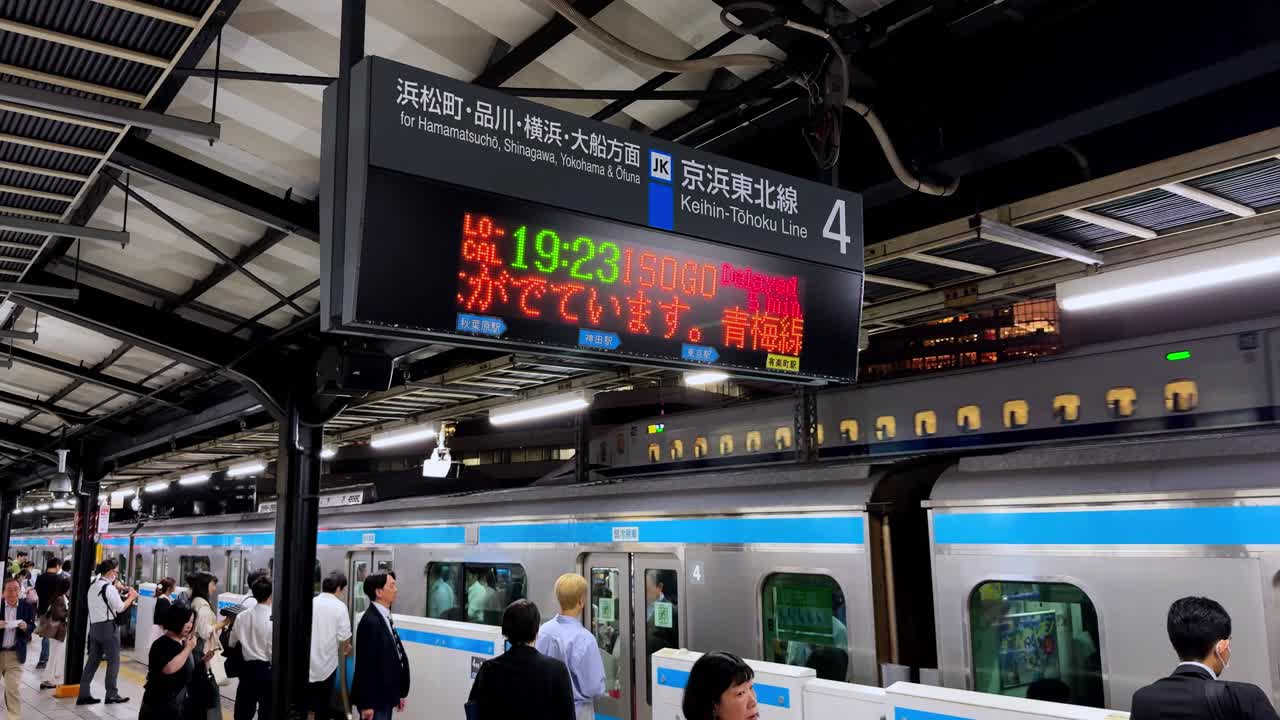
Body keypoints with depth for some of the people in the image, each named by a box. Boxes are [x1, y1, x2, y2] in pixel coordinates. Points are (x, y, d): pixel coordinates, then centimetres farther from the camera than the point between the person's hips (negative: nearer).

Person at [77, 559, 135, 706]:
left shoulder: (93, 586, 13)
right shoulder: (109, 587, -14)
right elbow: (120, 608, -12)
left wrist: (117, 589, 14)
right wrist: (131, 597, 1)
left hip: (94, 626, 8)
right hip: (108, 627, -8)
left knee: (93, 660, 10)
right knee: (113, 661, 1)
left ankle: (83, 694, 8)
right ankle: (112, 694, 5)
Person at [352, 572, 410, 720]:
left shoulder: (384, 617, 10)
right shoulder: (371, 622, -19)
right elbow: (366, 665, -20)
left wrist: (399, 693, 16)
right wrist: (367, 704, -20)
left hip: (385, 696, 9)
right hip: (375, 698, -9)